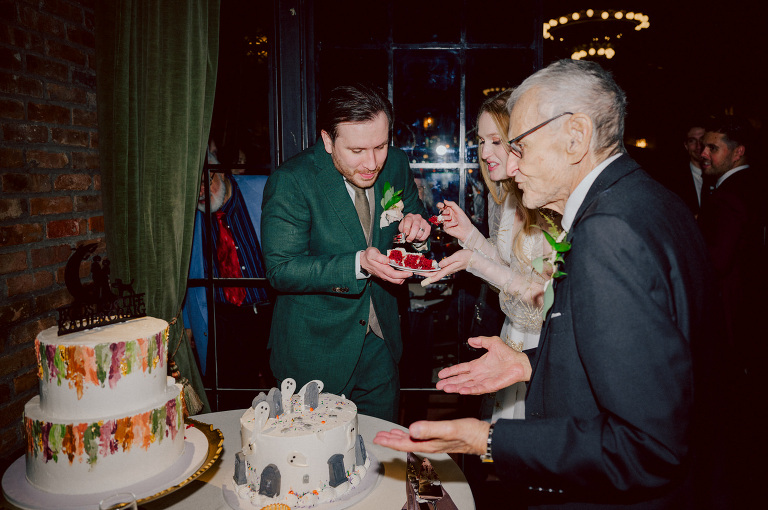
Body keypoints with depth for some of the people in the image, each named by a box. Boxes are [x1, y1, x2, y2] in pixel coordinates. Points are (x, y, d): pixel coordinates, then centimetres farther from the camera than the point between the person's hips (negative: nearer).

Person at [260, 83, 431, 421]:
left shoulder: (395, 165, -5)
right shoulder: (291, 182, -19)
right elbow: (281, 270, -21)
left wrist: (416, 229, -14)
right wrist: (358, 264, -32)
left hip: (380, 342, 5)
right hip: (315, 349, -4)